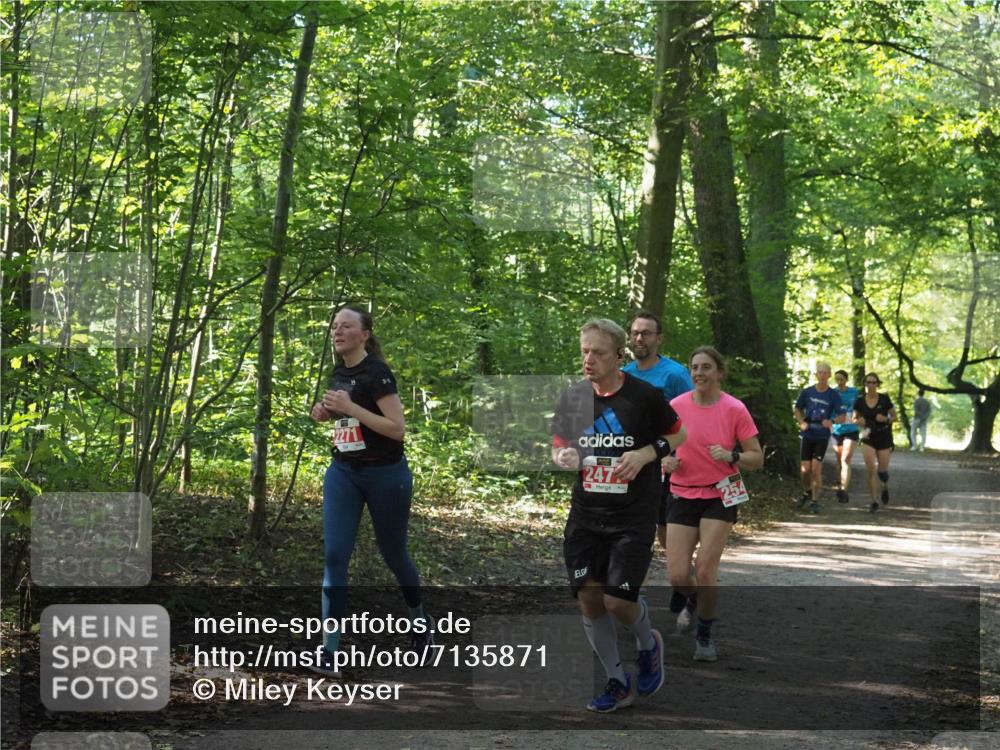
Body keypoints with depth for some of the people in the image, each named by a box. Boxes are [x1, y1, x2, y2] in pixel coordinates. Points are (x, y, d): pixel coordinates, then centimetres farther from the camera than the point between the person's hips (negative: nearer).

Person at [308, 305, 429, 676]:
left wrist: (349, 407, -26)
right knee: (334, 555, -7)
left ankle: (420, 622, 38)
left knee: (393, 554, 11)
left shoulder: (377, 372, -17)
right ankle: (330, 651, -9)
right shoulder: (339, 372, 6)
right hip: (343, 472, 6)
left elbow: (398, 428, -22)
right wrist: (327, 413, 2)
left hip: (385, 475, -6)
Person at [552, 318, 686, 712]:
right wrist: (563, 458, -10)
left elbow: (677, 435, 5)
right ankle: (618, 682, 19)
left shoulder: (645, 395, -9)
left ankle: (648, 643, 26)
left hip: (633, 517, -4)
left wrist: (645, 453, -13)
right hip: (585, 515, 4)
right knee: (589, 600, 1)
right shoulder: (572, 396, 2)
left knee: (618, 601, -9)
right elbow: (558, 445, 13)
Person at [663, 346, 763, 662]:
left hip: (720, 496, -2)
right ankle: (691, 600, 35)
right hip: (682, 495, 2)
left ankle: (705, 634, 14)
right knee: (678, 576, -4)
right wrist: (666, 461, -10)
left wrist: (731, 456, -23)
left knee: (706, 571, -10)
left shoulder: (735, 409, -8)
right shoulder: (676, 406, -3)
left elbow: (757, 458, -4)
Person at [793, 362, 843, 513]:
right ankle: (807, 492, 29)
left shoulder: (833, 395, -4)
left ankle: (815, 501, 4)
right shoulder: (807, 392, 0)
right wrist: (801, 422, -7)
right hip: (807, 435, 1)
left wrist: (832, 421, -25)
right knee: (805, 470, -1)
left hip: (822, 436, -1)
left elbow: (842, 417, -4)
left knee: (816, 469, -9)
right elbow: (797, 409, 12)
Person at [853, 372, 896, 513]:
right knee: (871, 470, -10)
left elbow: (894, 417, 1)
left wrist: (886, 419, -19)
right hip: (868, 439, 1)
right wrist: (859, 421, -12)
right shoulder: (859, 401, -2)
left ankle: (885, 488, 39)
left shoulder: (884, 399, -6)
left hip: (884, 438, -1)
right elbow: (855, 418, 11)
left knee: (882, 471, 4)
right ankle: (874, 500, -1)